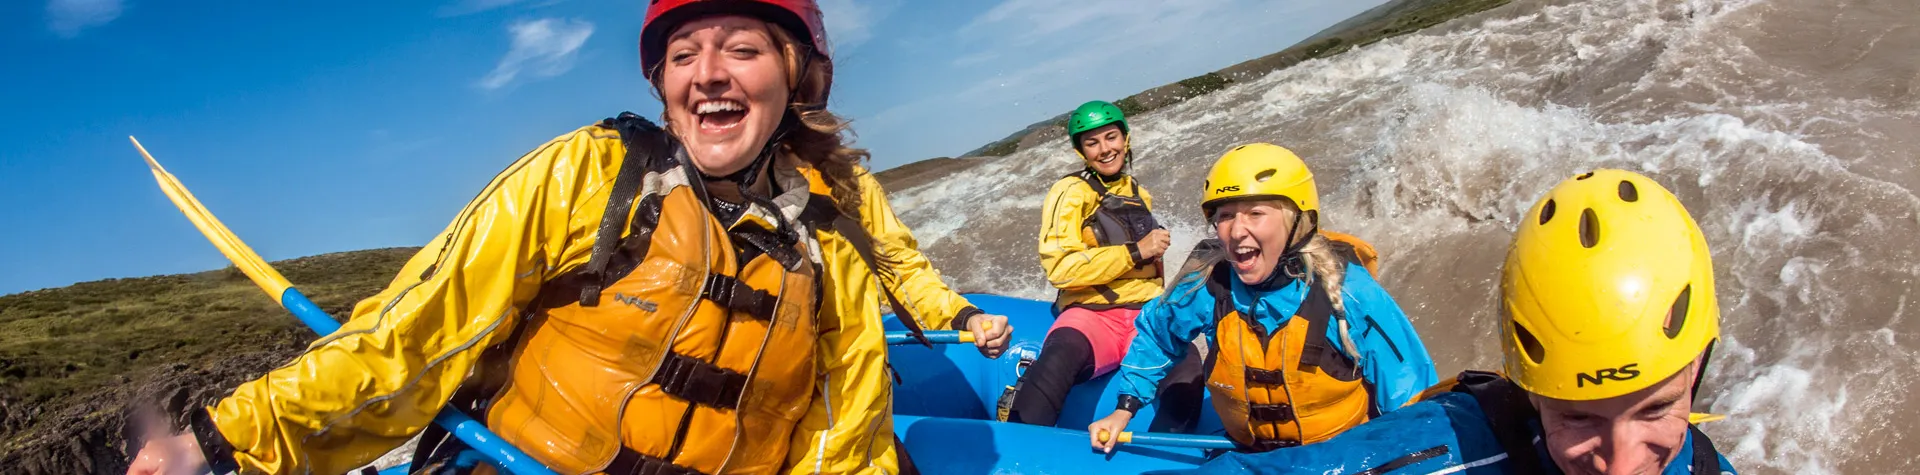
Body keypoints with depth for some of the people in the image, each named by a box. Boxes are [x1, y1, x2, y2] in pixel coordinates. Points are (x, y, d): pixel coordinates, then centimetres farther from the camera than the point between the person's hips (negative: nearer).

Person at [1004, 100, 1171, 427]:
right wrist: (1135, 252, -11)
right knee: (1060, 357, -40)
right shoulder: (1071, 192, 2)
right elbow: (1060, 269, -12)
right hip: (1091, 315, -5)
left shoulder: (1140, 195, 23)